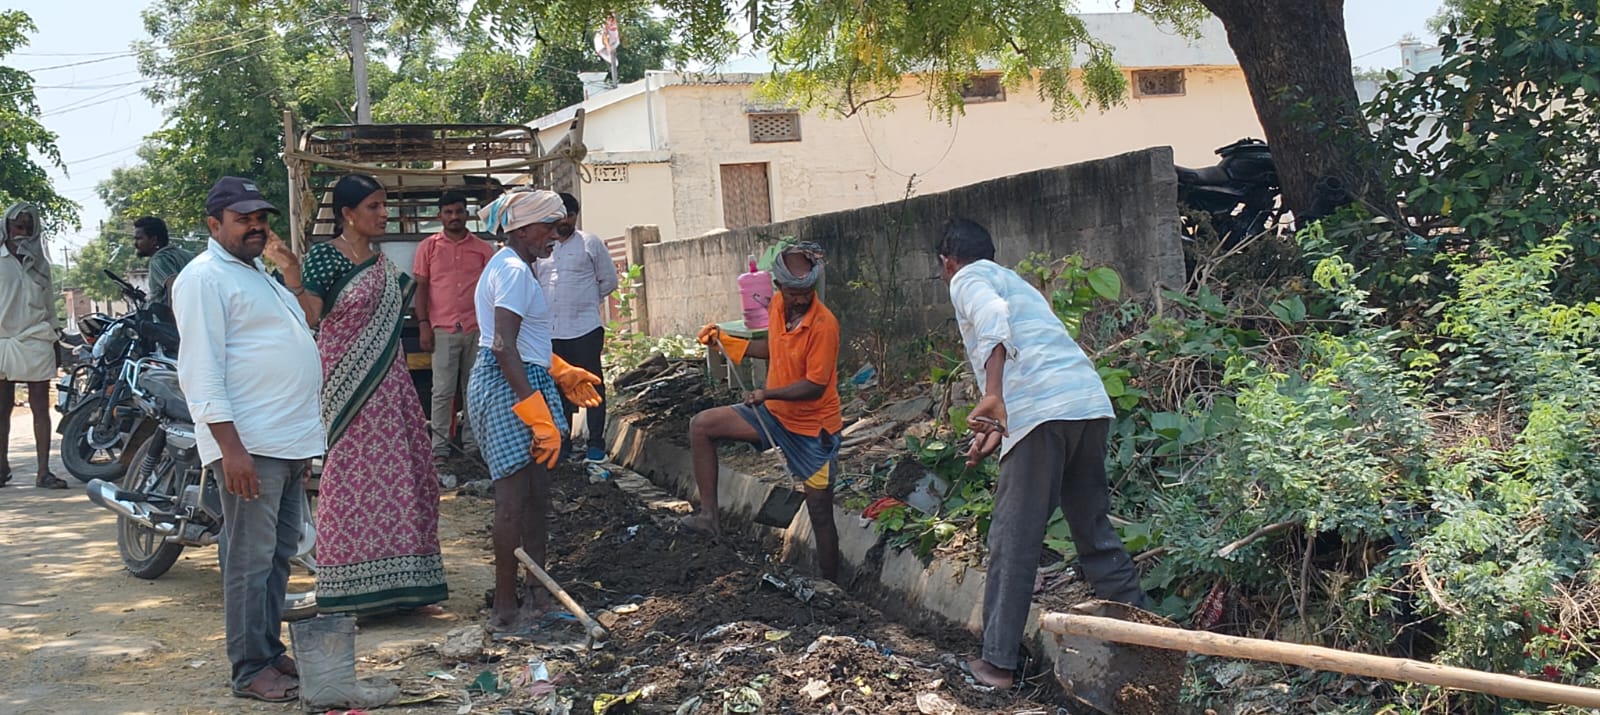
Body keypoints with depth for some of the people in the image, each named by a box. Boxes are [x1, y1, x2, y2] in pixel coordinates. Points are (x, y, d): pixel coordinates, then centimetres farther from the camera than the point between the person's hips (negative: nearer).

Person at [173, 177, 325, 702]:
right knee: (251, 559, -5)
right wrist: (230, 447, -23)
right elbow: (201, 369, -16)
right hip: (249, 444, -9)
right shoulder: (206, 278, -9)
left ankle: (272, 652, 22)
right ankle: (250, 669, 1)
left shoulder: (259, 276, 22)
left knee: (279, 554, 14)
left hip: (290, 441, 10)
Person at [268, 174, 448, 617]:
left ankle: (395, 585, 17)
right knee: (352, 476, -5)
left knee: (396, 477, 8)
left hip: (387, 383, 7)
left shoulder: (381, 261, 13)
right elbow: (310, 315, -24)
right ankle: (349, 593, 2)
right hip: (347, 386, -7)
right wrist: (293, 280, -35)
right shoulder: (324, 257, -8)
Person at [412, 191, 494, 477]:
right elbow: (421, 287, 4)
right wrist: (423, 325, -4)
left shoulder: (483, 249, 8)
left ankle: (472, 446, 16)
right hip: (443, 330, -2)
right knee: (443, 392, -3)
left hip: (477, 329, 2)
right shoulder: (429, 247, 5)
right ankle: (439, 450, 1)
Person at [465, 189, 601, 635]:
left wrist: (561, 374, 33)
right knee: (515, 497, -7)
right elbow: (504, 347, -24)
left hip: (520, 382, 11)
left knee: (536, 497, 13)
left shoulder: (515, 268, 17)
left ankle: (538, 598, 21)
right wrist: (537, 411, -26)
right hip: (507, 387, -11)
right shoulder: (513, 271, -16)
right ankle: (506, 613, -2)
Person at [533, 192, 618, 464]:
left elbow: (609, 279, 6)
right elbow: (533, 283, 20)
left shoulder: (591, 243, 1)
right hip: (551, 331, 4)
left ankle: (596, 444, 4)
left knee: (592, 385, -1)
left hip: (585, 329, -4)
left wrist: (587, 301, 9)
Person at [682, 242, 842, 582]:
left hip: (813, 426, -7)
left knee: (820, 514, 0)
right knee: (701, 426, -3)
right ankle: (708, 515, -1)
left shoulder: (824, 324, -24)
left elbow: (815, 386, -23)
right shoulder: (778, 305, -3)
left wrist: (768, 394, -33)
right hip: (774, 413, 7)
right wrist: (724, 342, 11)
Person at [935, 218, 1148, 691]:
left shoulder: (968, 279, 8)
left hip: (1043, 412, -7)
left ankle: (998, 662, 6)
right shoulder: (1015, 282, 32)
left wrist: (992, 397, -27)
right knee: (1094, 529, 18)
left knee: (1013, 541, 1)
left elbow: (993, 317, -16)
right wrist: (998, 428, 42)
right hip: (1091, 401, 7)